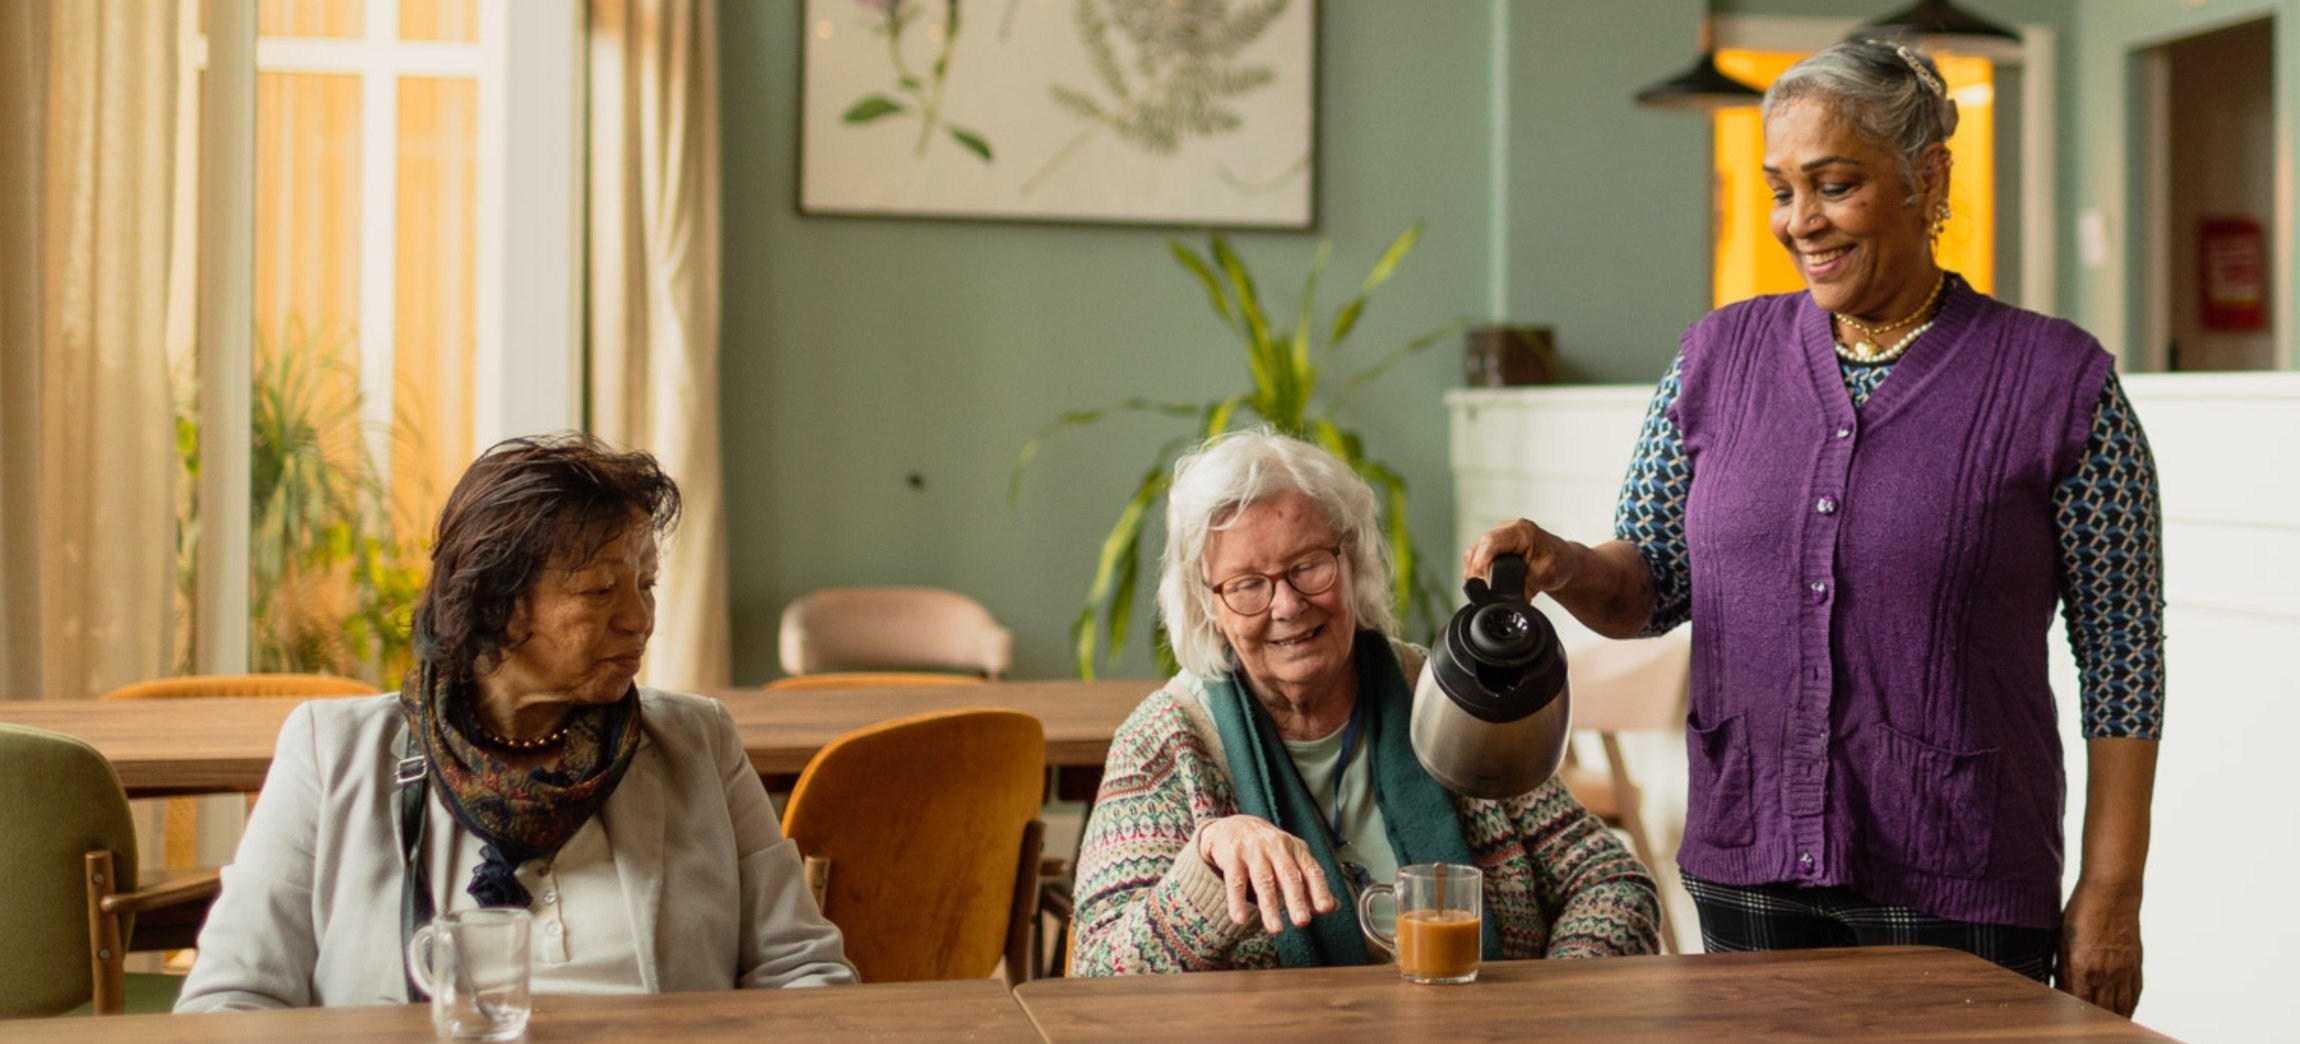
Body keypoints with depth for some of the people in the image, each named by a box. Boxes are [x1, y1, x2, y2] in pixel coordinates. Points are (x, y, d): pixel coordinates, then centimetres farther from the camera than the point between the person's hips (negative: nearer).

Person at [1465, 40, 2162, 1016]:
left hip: (1957, 891, -3)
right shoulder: (1718, 358, 5)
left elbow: (2122, 661, -3)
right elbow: (1652, 583, 8)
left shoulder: (2057, 382, -5)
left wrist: (2111, 894, -6)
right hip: (1746, 863, 3)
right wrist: (1559, 566, -14)